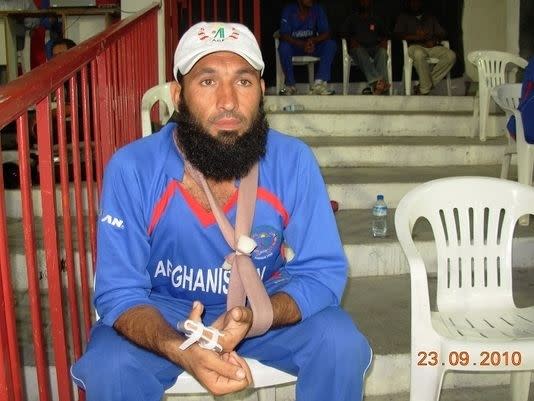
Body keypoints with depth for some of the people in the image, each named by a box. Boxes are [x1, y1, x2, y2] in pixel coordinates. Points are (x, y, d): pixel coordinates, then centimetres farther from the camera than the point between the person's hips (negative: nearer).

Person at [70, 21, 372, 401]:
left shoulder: (293, 161, -19)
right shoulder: (132, 168, -22)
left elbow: (322, 271, -16)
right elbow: (120, 291, -20)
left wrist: (252, 318, -36)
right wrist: (180, 349, -40)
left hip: (262, 305, 1)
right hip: (162, 310, -1)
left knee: (343, 345, -20)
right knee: (109, 367, -27)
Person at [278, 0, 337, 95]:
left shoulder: (318, 10, -6)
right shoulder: (288, 10, -12)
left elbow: (326, 33, -10)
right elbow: (284, 35, -21)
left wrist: (313, 40, -32)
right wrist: (302, 44, -37)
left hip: (313, 45, 2)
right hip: (294, 46, -2)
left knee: (331, 44, -24)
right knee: (284, 46, -34)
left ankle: (319, 84, -34)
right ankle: (290, 86, -22)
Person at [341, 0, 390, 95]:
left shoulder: (377, 20, 25)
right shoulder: (352, 19, 21)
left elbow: (384, 35, 22)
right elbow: (343, 33, 11)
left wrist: (384, 40, -1)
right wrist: (351, 39, -9)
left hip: (375, 49, 2)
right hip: (357, 48, -1)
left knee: (382, 51, -34)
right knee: (360, 51, -38)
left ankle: (374, 85, -55)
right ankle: (376, 81, -60)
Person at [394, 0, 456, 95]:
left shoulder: (431, 18, 28)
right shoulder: (403, 17, 19)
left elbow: (442, 33, 19)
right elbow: (398, 34, 2)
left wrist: (435, 40, -5)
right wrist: (416, 37, -12)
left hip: (432, 47, 4)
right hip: (415, 46, -4)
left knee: (451, 55, -27)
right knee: (419, 54, -42)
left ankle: (423, 87, -29)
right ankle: (425, 89, -33)